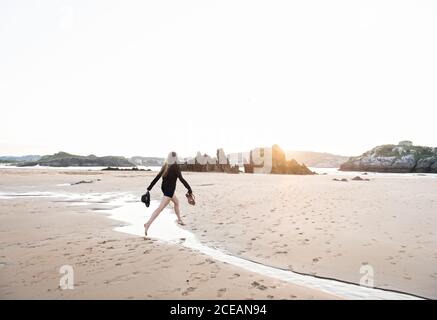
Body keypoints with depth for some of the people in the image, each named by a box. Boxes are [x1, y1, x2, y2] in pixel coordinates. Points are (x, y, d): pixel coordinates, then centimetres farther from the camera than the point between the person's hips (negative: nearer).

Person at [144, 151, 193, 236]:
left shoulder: (165, 166, 4)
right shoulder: (176, 166, -13)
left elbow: (157, 178, 3)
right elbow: (181, 179, -20)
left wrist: (149, 188, 6)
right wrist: (189, 189, -14)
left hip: (164, 188, 8)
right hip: (170, 190, -8)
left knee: (176, 201, 29)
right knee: (160, 208, -13)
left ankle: (179, 219, 41)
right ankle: (148, 224, -24)